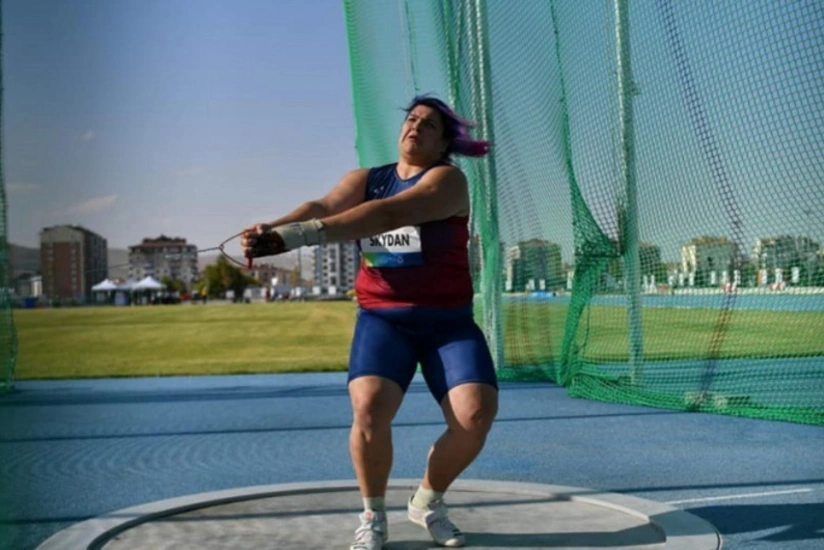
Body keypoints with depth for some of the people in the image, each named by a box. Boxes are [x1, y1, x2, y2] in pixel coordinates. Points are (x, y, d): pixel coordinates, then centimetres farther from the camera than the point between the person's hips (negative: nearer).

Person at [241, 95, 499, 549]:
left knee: (476, 415, -19)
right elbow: (322, 207, -13)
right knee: (369, 409, -24)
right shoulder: (366, 179, 7)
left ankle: (428, 502, 11)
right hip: (383, 319, 1)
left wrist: (303, 234, -39)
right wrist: (273, 228, -36)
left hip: (448, 323, -1)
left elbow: (390, 213, -27)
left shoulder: (448, 179, -8)